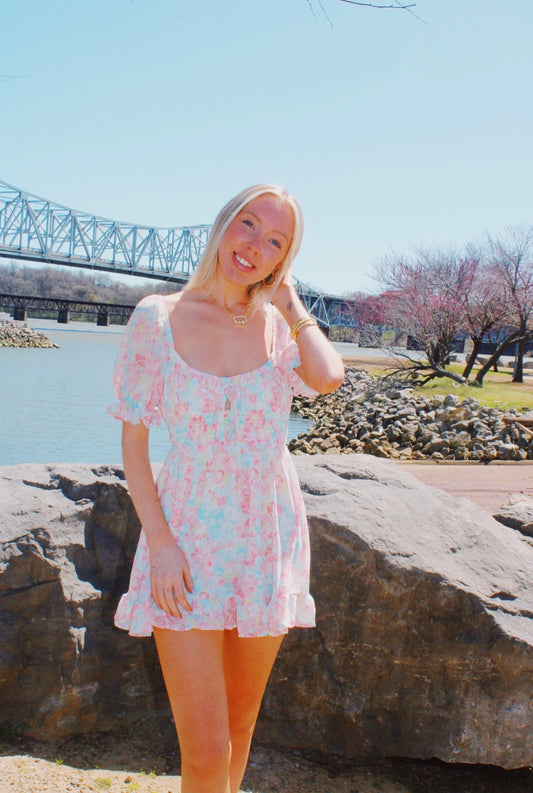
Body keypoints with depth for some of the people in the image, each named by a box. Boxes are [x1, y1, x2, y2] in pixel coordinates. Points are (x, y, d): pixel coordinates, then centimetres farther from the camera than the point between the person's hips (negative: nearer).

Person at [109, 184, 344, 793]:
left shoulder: (280, 323, 1)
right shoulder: (156, 318, -5)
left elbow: (328, 380, -20)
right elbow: (133, 443, -3)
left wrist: (289, 302, -7)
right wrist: (160, 542, -11)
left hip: (269, 539, 3)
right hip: (188, 542, -2)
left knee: (241, 722, 17)